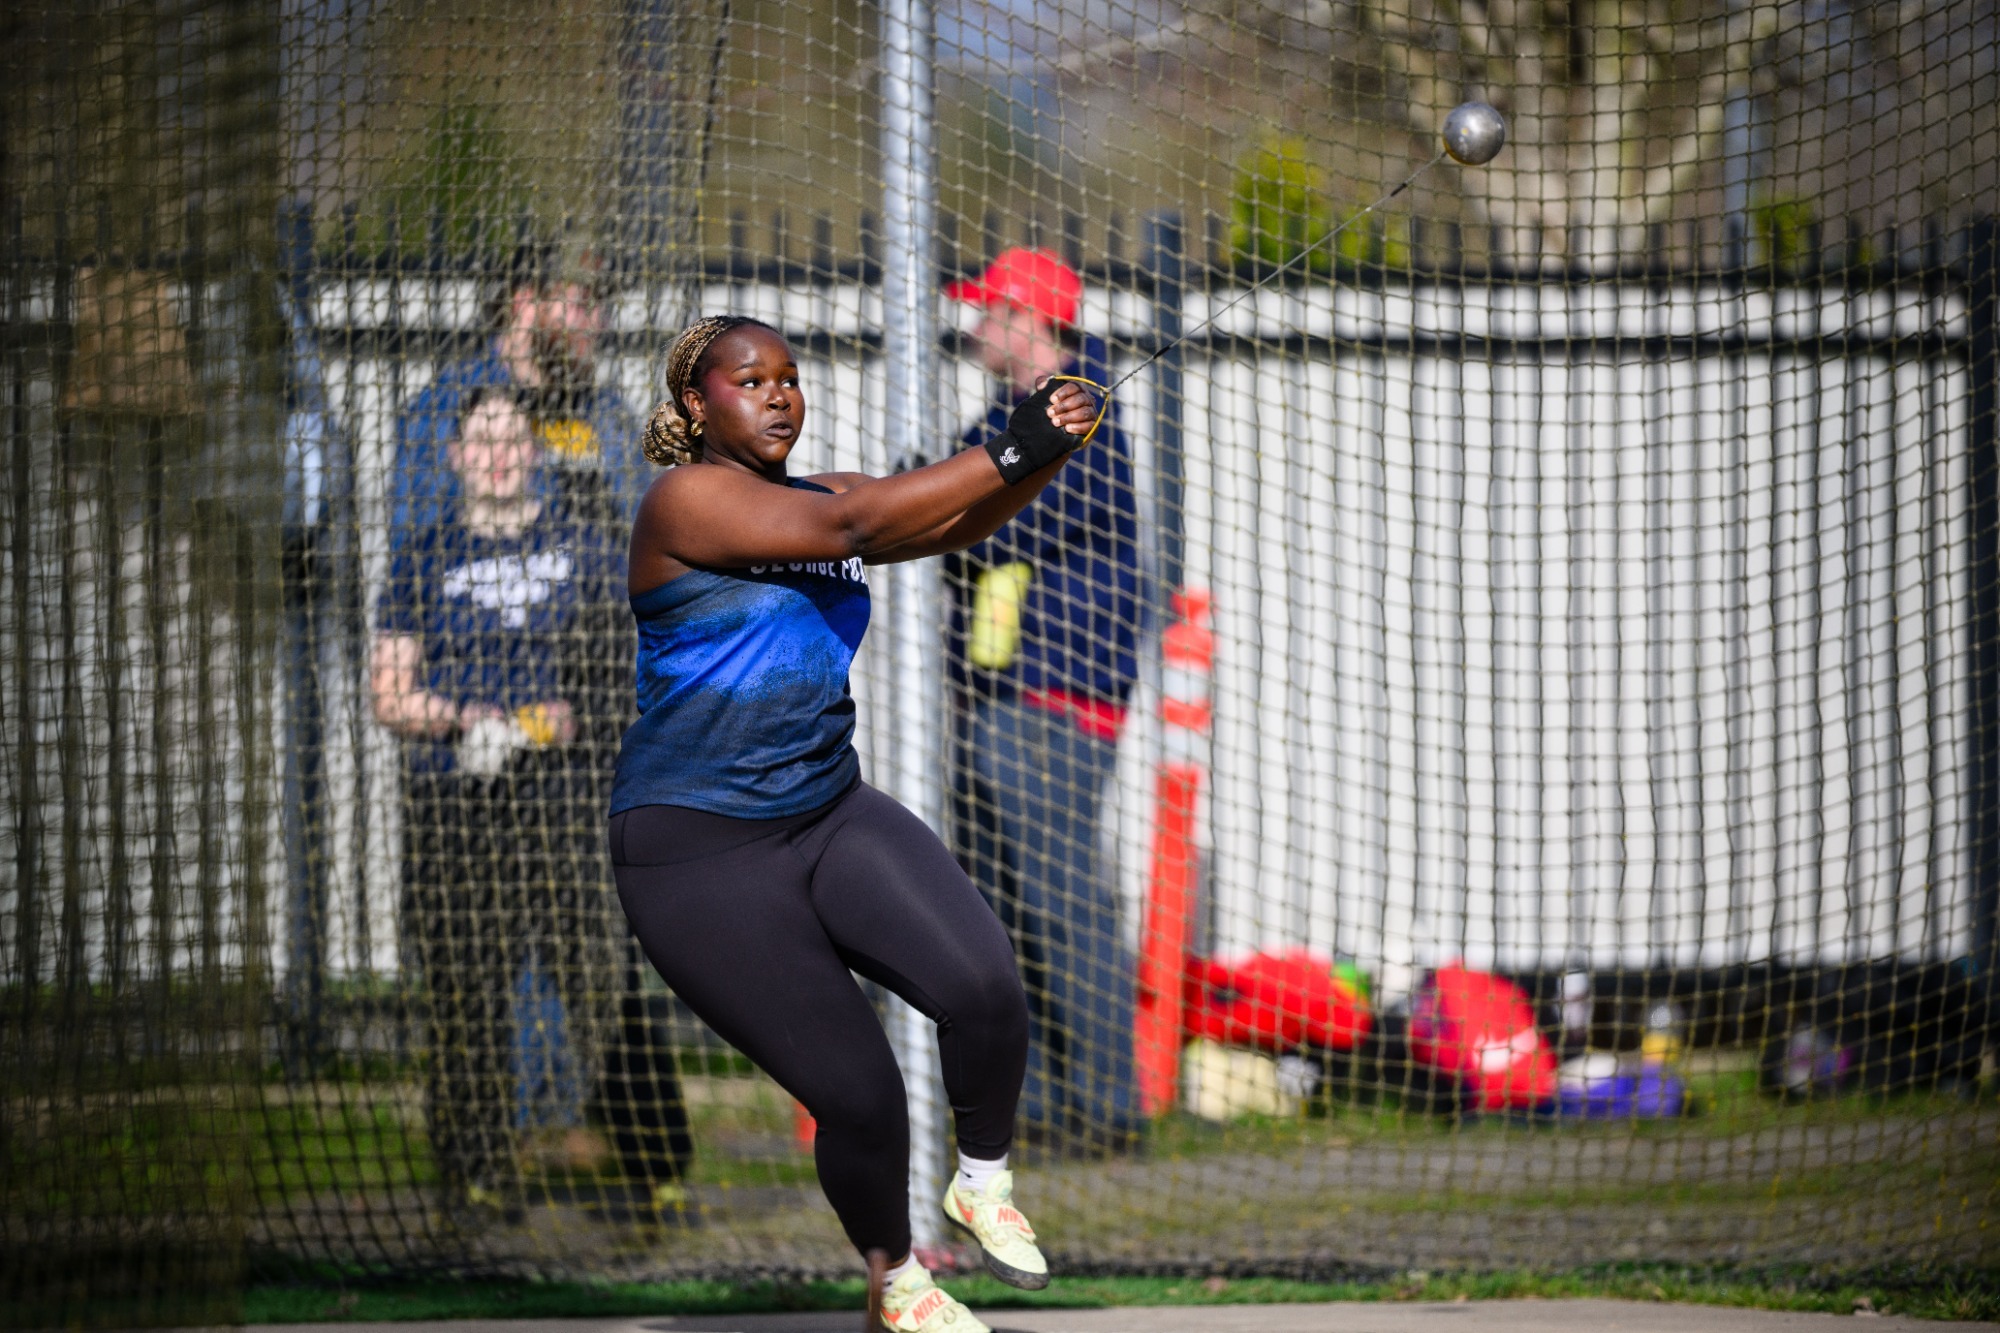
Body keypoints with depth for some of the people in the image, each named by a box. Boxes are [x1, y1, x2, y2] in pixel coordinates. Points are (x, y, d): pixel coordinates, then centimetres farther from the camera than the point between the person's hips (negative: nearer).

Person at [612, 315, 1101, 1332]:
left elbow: (952, 523, -1)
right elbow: (848, 529, -24)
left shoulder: (818, 498, 11)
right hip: (702, 858, -6)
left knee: (981, 986, -19)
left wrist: (1051, 448, -20)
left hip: (831, 818, 6)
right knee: (858, 1096, -9)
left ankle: (983, 1184, 8)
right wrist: (1007, 454, -26)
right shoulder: (685, 502, -13)